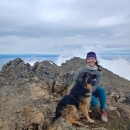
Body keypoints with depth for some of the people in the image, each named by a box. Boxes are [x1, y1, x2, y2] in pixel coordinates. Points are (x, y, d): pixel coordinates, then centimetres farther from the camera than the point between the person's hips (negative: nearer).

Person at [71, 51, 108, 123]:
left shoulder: (99, 72, -7)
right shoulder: (81, 70, -12)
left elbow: (97, 85, -12)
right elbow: (75, 80, -5)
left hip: (93, 90, 3)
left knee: (102, 89, -31)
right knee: (94, 102, -29)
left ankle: (103, 111, -16)